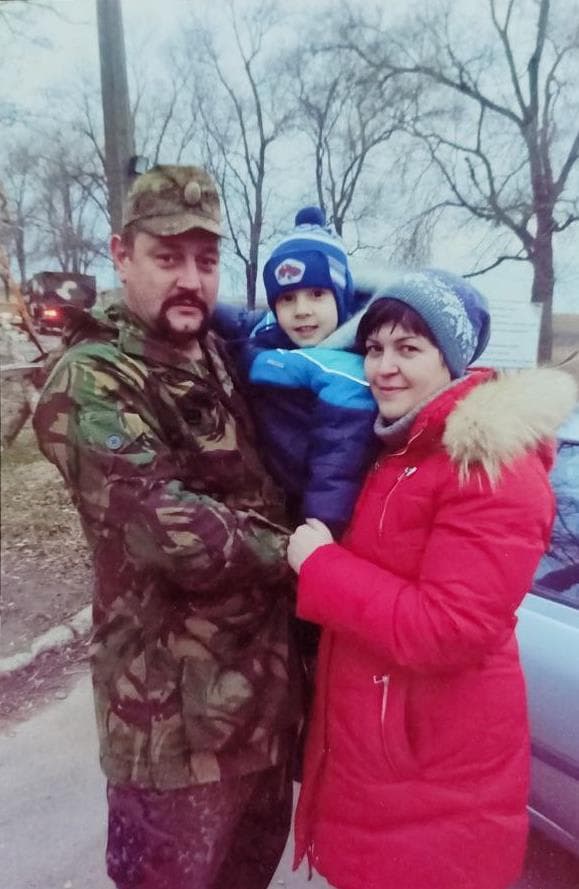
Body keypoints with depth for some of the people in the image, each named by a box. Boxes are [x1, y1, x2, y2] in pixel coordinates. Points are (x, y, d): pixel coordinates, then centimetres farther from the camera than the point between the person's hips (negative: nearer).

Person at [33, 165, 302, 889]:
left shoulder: (222, 357, 7)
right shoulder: (90, 383, -17)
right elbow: (171, 528, -29)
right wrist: (288, 552, -15)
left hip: (266, 679, 7)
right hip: (174, 711, -7)